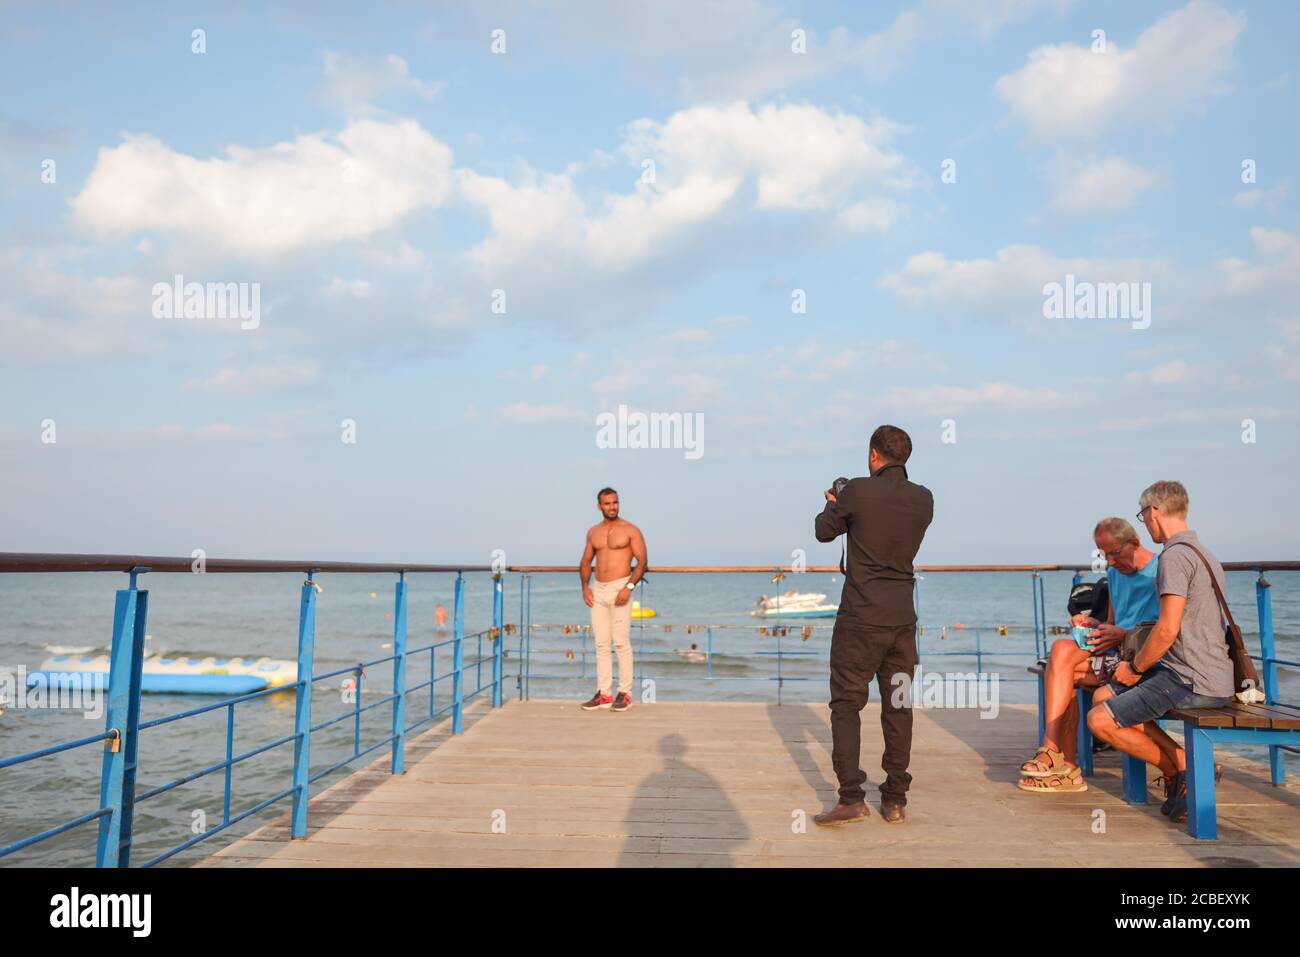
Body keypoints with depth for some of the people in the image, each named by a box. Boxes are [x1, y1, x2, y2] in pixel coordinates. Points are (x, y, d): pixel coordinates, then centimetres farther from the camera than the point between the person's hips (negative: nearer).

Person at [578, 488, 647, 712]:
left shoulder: (630, 530, -2)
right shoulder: (593, 532, 13)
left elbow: (642, 561, -7)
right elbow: (585, 562, 20)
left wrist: (629, 587, -18)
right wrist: (585, 587, 5)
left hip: (619, 588, -5)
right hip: (598, 591, 5)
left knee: (622, 643, -5)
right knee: (601, 644, 5)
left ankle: (625, 693, 2)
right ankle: (603, 695, 10)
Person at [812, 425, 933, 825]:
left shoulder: (858, 491, -11)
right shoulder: (923, 499, 4)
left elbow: (823, 531, 3)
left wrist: (834, 505, 24)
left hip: (861, 616, -5)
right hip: (902, 617, 5)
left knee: (846, 703, 3)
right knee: (898, 706, 10)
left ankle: (851, 797, -2)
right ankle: (894, 800, 16)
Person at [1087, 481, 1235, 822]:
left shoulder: (1175, 555, -15)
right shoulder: (1204, 554, 18)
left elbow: (1168, 630, -21)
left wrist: (1135, 667, -6)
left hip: (1190, 680, -10)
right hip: (1212, 677, 10)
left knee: (1100, 720, -11)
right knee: (1103, 697, 14)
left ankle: (1182, 769, 0)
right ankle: (1185, 766, 7)